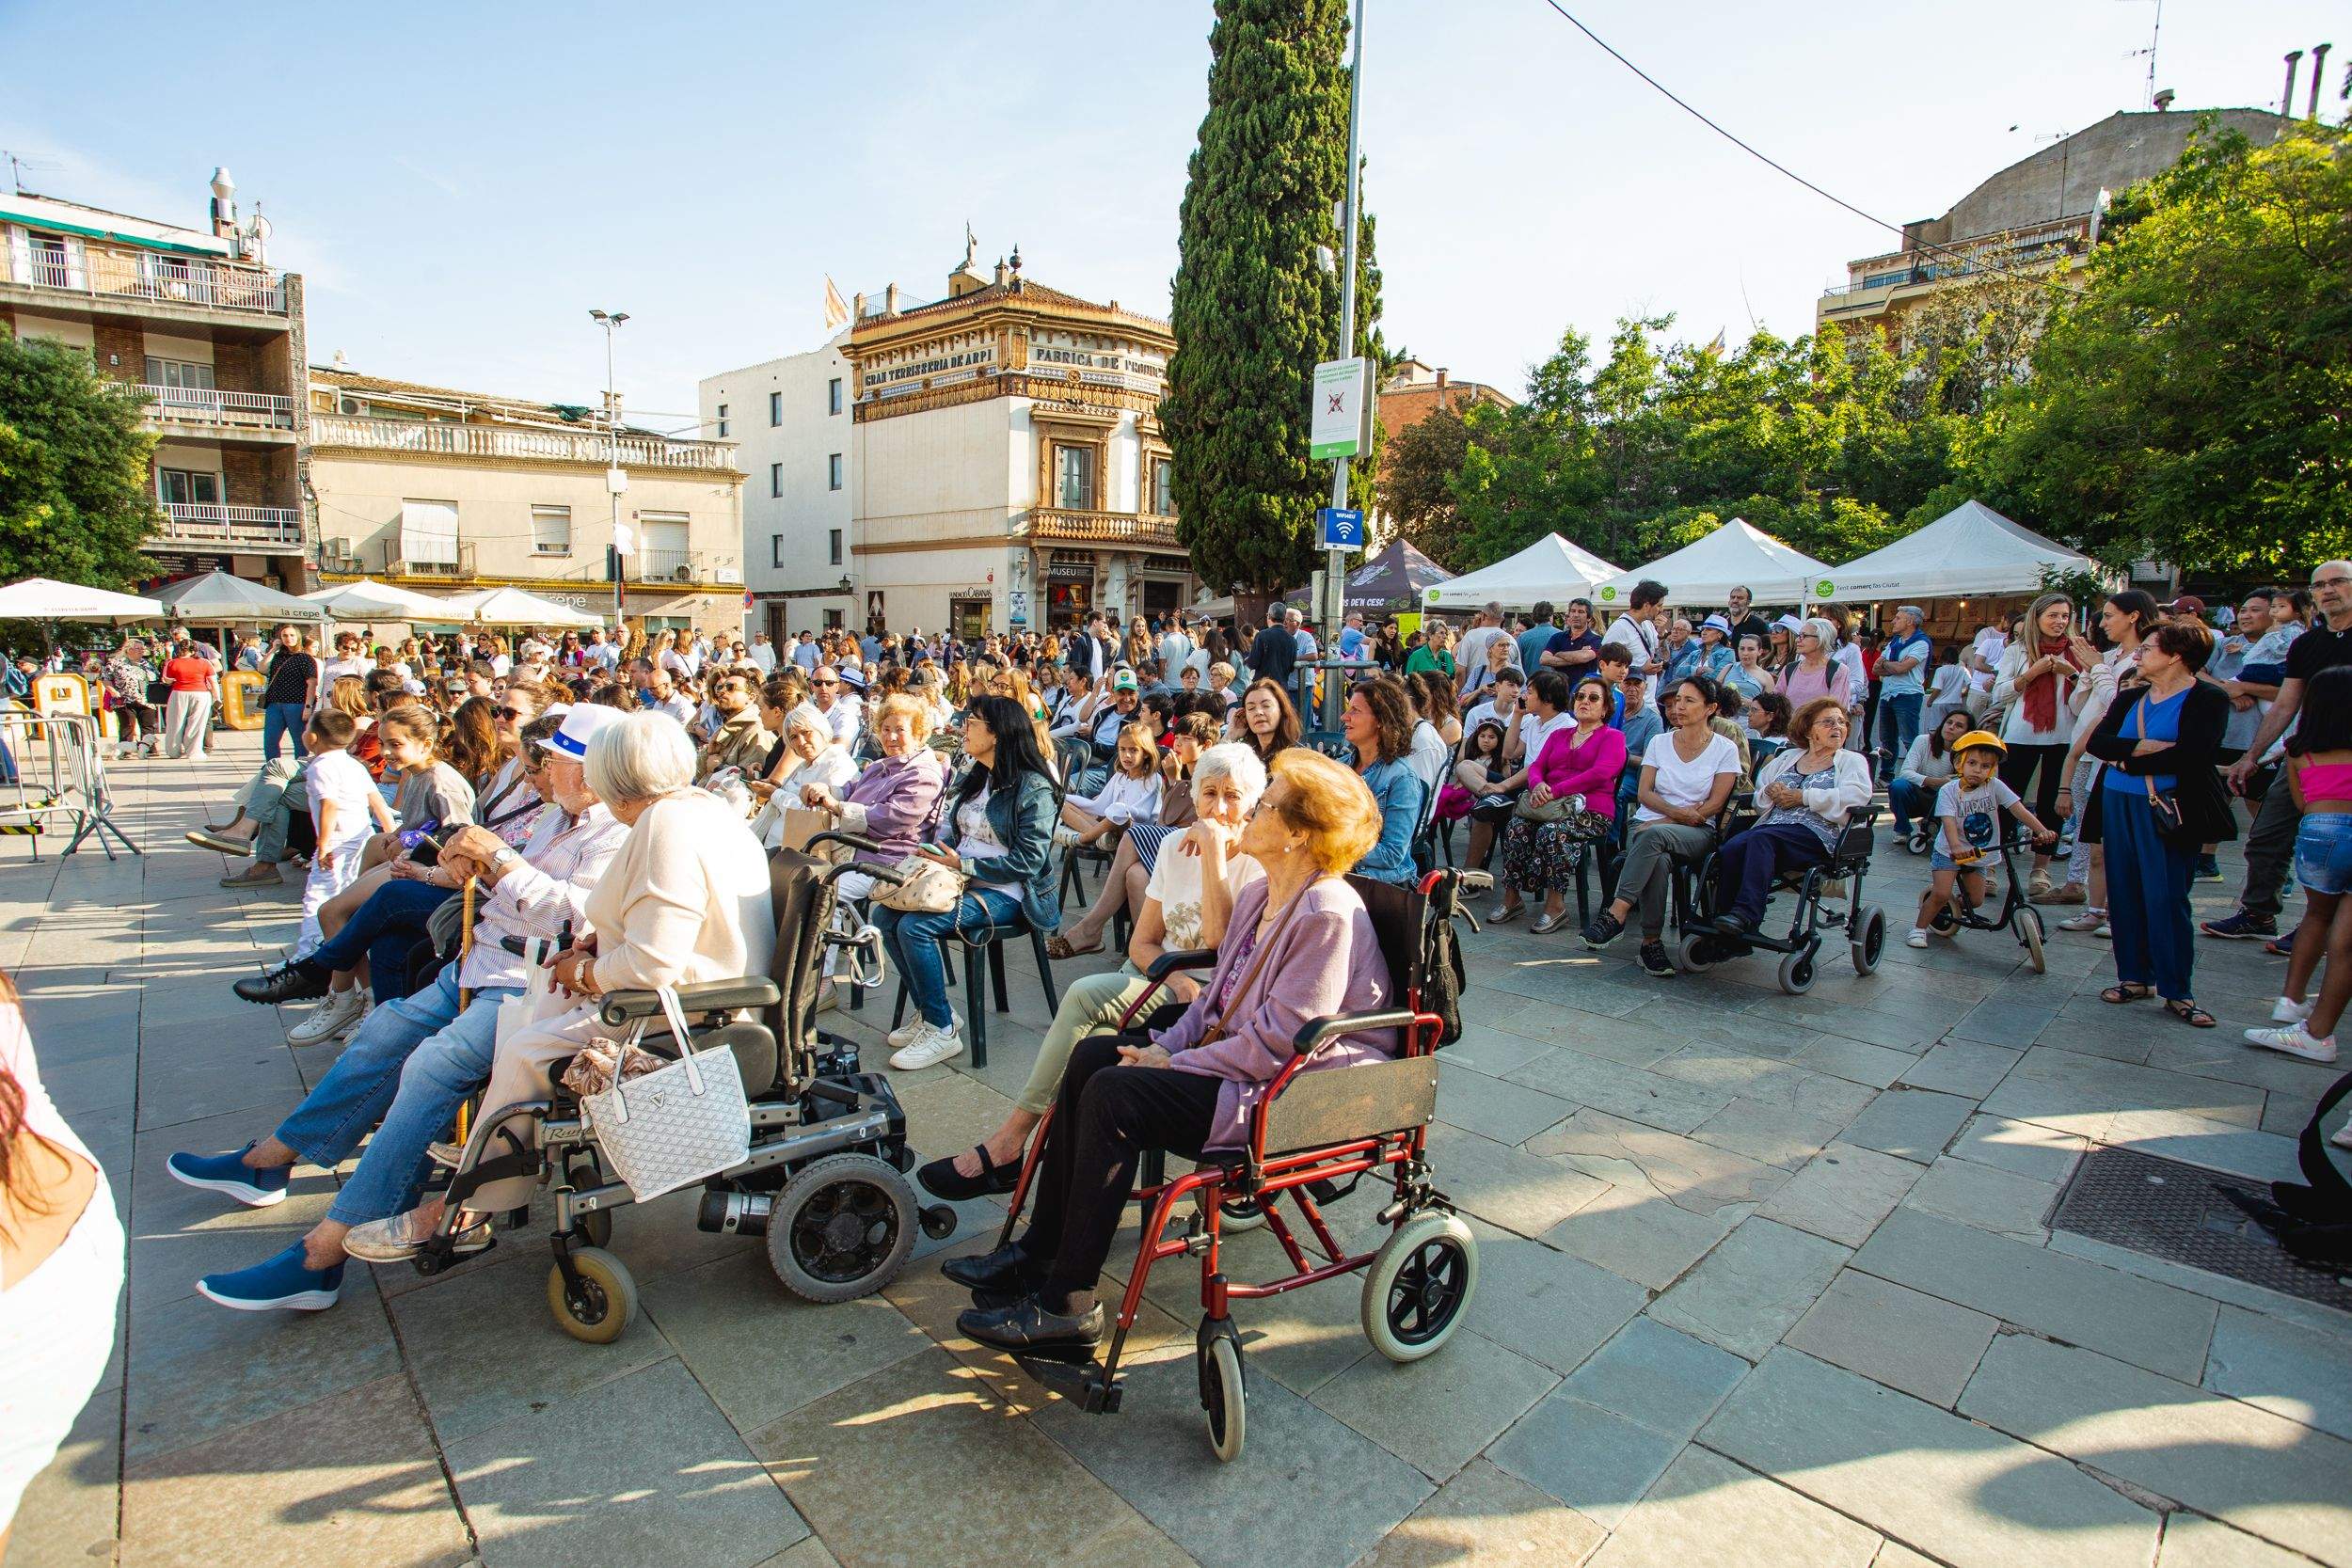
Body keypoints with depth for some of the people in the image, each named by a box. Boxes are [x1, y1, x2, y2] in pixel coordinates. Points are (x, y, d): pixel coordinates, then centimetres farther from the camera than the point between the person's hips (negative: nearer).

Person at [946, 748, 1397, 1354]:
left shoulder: (1327, 915, -22)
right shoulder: (1259, 896, 9)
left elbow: (1278, 1040, -25)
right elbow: (1218, 992, 16)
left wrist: (1175, 1066, -17)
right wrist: (1165, 1046, 0)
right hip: (1233, 1054, 10)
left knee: (1115, 1094, -21)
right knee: (1090, 1057, 1)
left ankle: (1068, 1304, -9)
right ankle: (1039, 1252, 9)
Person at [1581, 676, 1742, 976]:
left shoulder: (1725, 749, 5)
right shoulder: (1659, 742, 14)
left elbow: (1714, 805, -3)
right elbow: (1644, 793, 6)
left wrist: (1665, 821, -12)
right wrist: (1679, 812, -13)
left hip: (1697, 832, -2)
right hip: (1647, 825, 2)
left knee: (1654, 835, -38)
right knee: (1658, 860, -35)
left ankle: (1616, 914, -41)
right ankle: (1652, 941, -32)